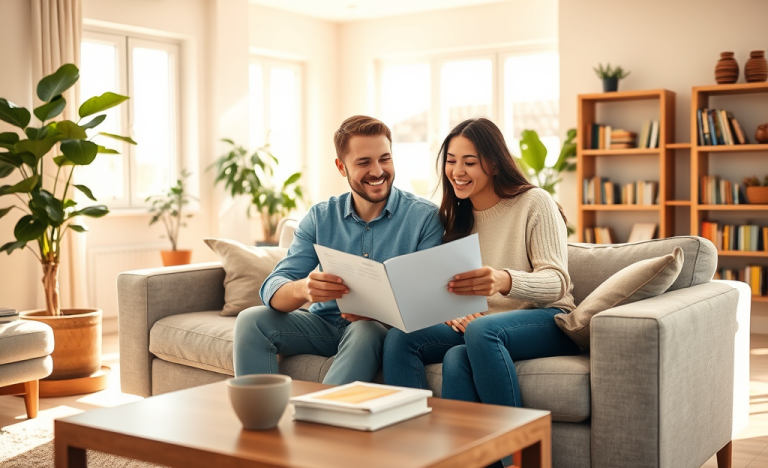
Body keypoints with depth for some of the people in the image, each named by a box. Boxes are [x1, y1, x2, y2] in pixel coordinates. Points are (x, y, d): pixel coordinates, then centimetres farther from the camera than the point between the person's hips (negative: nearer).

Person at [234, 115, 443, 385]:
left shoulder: (424, 217, -7)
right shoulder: (320, 218, 1)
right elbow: (272, 289, -8)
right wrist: (303, 289, -35)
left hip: (383, 328, -3)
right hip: (324, 324, 4)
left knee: (366, 332, -36)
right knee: (251, 321, -18)